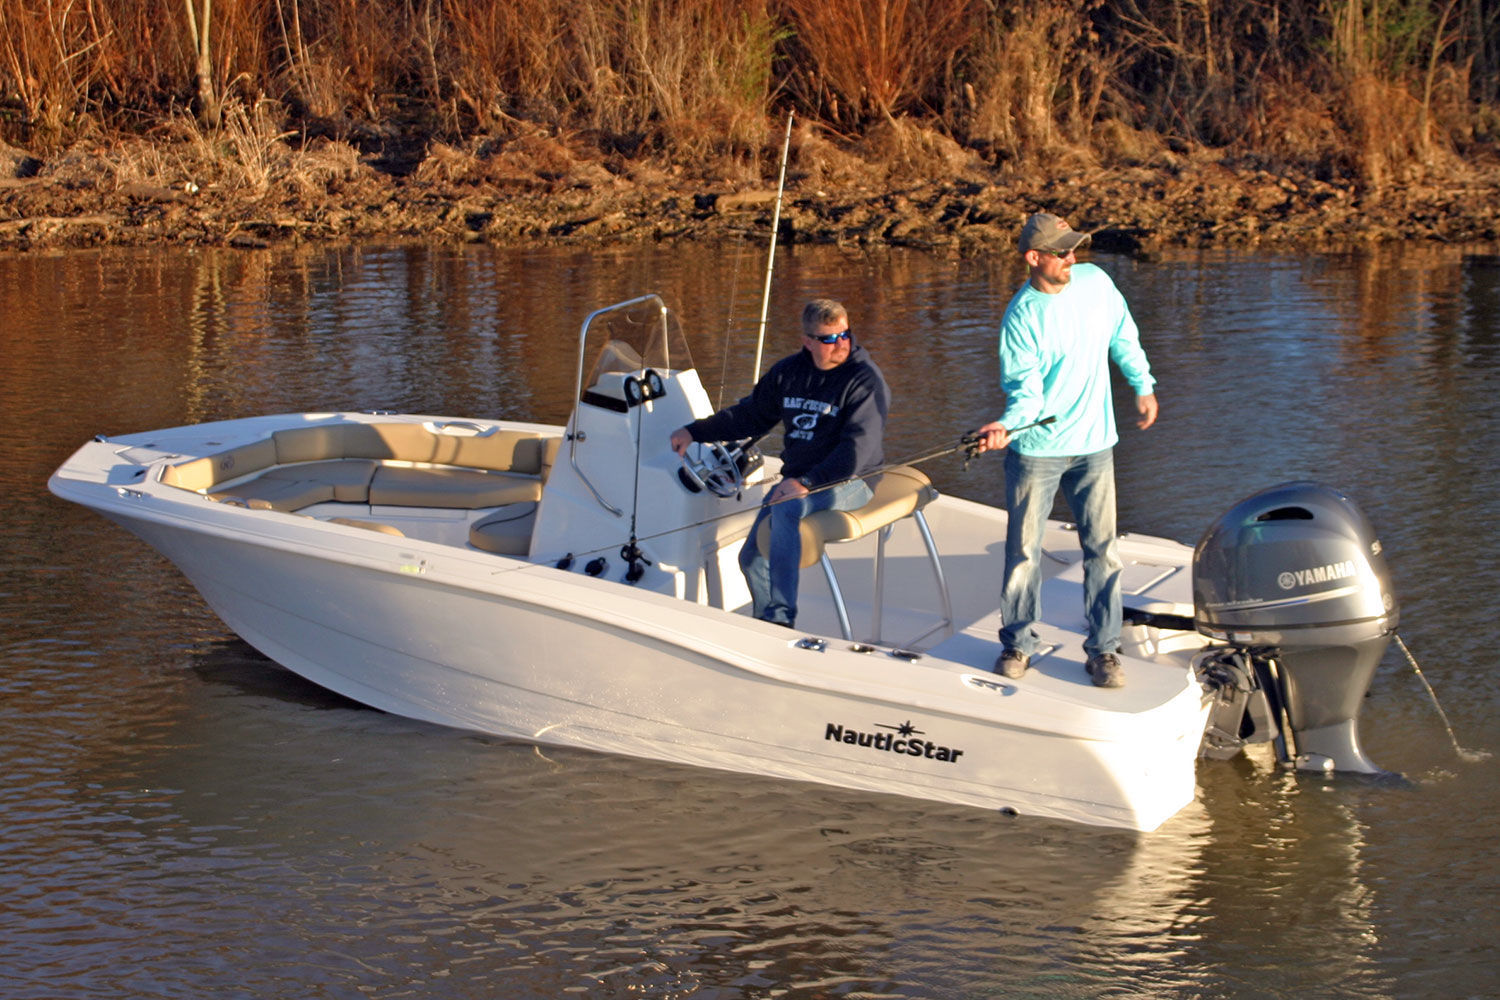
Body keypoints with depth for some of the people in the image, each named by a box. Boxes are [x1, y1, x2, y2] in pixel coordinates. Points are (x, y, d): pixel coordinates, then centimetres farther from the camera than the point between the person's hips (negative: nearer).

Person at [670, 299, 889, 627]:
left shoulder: (864, 379, -11)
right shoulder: (789, 372, 9)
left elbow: (859, 448, -21)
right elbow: (750, 415, 23)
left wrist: (808, 483, -29)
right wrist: (695, 431, 16)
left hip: (848, 483, -7)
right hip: (797, 480, 7)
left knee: (786, 509, -35)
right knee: (753, 559, -5)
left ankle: (781, 620, -34)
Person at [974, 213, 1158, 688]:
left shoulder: (1095, 282, -1)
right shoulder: (1020, 317, -13)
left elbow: (1123, 336, 16)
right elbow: (1025, 389, -16)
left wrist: (1143, 386, 19)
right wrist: (1006, 425, -34)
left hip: (1093, 444, 3)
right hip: (1035, 448, -3)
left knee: (1102, 547, 2)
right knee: (1023, 550, 5)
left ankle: (1104, 649, 11)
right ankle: (1017, 644, 20)